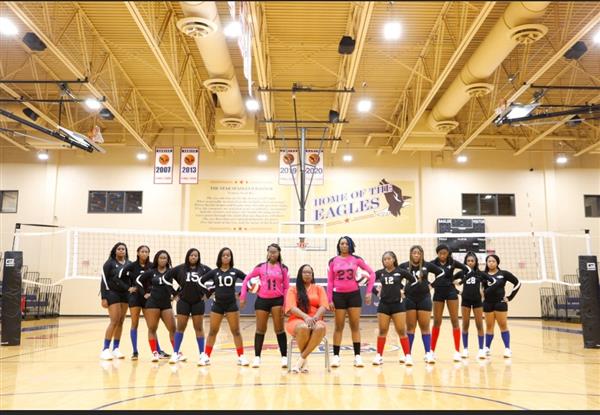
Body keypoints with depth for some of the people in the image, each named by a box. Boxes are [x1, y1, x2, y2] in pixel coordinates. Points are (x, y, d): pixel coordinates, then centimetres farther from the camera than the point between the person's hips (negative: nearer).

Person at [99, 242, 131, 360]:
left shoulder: (129, 264, 8)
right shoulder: (109, 263, -3)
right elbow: (104, 281, -6)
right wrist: (104, 297, -11)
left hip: (125, 294, 5)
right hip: (112, 293, -5)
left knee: (121, 322, 6)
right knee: (114, 321, -11)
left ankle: (116, 349, 14)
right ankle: (105, 349, -4)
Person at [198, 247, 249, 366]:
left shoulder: (235, 271, -1)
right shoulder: (214, 272, 1)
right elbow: (201, 280, 11)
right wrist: (209, 290, 6)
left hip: (231, 304, -1)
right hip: (217, 305, 1)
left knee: (236, 331, 1)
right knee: (212, 331, 7)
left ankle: (241, 356, 7)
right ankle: (206, 356, 16)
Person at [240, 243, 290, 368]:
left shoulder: (283, 268, 2)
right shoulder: (260, 267, 2)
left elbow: (286, 287, 3)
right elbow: (247, 279, 8)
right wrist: (243, 296, 3)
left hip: (277, 300, -1)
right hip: (262, 300, 1)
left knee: (279, 329, 0)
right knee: (260, 329, 7)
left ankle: (284, 357, 7)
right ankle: (257, 357, 17)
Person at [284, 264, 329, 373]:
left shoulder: (319, 288, 15)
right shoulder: (293, 289, 10)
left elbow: (323, 306, 2)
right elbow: (291, 307, -5)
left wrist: (315, 317, -18)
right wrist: (305, 316, -22)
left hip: (315, 321, 2)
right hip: (297, 321, -1)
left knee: (320, 328, -37)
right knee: (303, 328, -39)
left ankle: (301, 359, -23)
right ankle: (305, 360, -13)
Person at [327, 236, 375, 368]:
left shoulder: (356, 259, 1)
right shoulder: (333, 261, 2)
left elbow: (371, 273, 4)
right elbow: (330, 281, 4)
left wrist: (369, 291, -1)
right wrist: (329, 299, -1)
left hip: (354, 294, 0)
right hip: (339, 295, 0)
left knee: (355, 326, 3)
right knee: (339, 327, 5)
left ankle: (357, 355, 9)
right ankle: (336, 355, 11)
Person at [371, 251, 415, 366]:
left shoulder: (401, 272, -3)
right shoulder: (380, 273, 2)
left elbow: (413, 280, 5)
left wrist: (404, 290, 1)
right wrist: (376, 292, 2)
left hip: (398, 304, -2)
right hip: (383, 305, 2)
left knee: (402, 331, -1)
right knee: (382, 331, 6)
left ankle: (408, 355, 6)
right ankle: (379, 356, 14)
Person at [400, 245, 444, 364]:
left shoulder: (427, 265, -2)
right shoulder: (404, 266, -4)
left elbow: (441, 272, 9)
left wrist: (432, 284, 6)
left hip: (424, 298, 0)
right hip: (409, 299, 0)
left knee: (425, 327, 2)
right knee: (410, 327, 5)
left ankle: (428, 353, 6)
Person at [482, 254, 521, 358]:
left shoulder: (503, 273, -2)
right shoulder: (484, 275, 0)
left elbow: (517, 283, 1)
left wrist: (510, 297, -2)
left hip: (500, 303, -2)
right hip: (488, 303, 2)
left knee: (503, 325, 2)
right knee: (489, 326, 8)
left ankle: (507, 349, 6)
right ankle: (487, 348, 15)